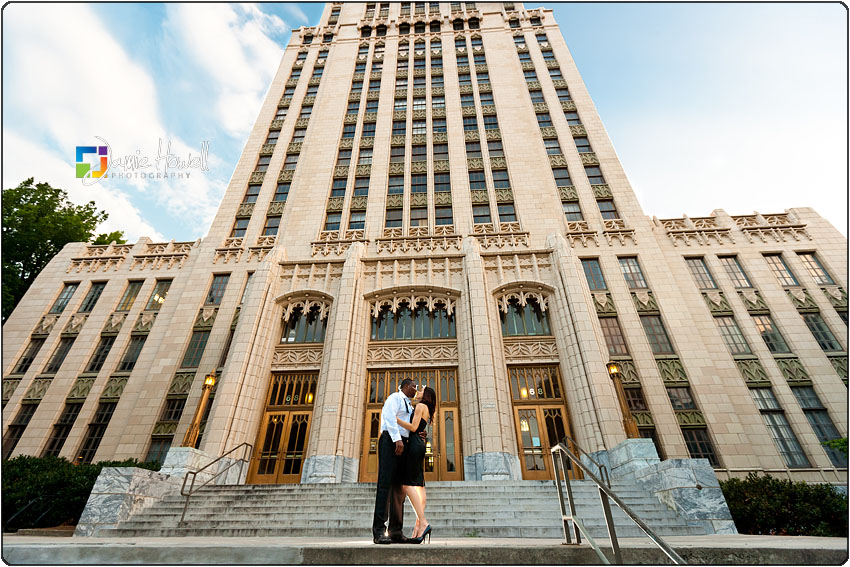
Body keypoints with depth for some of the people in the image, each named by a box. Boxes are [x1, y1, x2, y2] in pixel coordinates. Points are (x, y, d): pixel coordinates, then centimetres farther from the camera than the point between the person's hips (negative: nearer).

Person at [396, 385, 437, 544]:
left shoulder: (421, 406, -5)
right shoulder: (427, 411, 23)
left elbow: (413, 427, -15)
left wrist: (395, 418, -18)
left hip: (415, 445, -10)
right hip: (419, 445, 10)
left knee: (407, 483, -14)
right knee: (419, 484, 4)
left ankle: (423, 522, -20)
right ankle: (419, 523, 2)